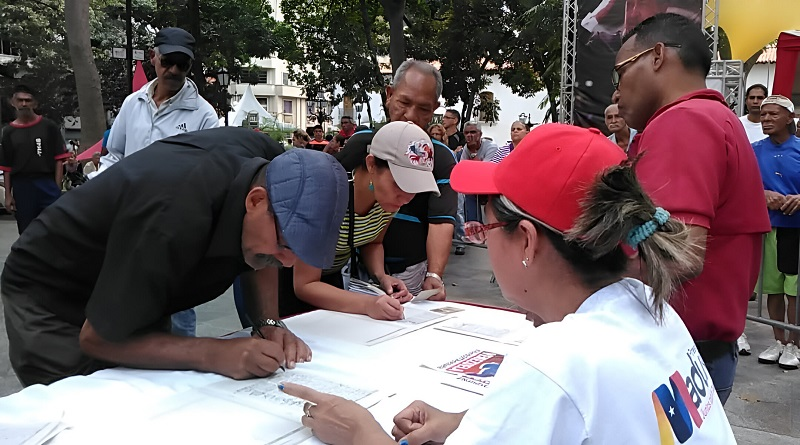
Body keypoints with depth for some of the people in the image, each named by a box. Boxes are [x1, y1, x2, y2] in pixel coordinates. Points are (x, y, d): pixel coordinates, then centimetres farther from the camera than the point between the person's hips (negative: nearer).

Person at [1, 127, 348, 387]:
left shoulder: (270, 164, -19)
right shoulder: (176, 221, -41)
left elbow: (257, 257, 0)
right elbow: (96, 338, -28)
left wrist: (268, 323, -17)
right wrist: (214, 355, -36)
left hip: (136, 299, 6)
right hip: (50, 298, -6)